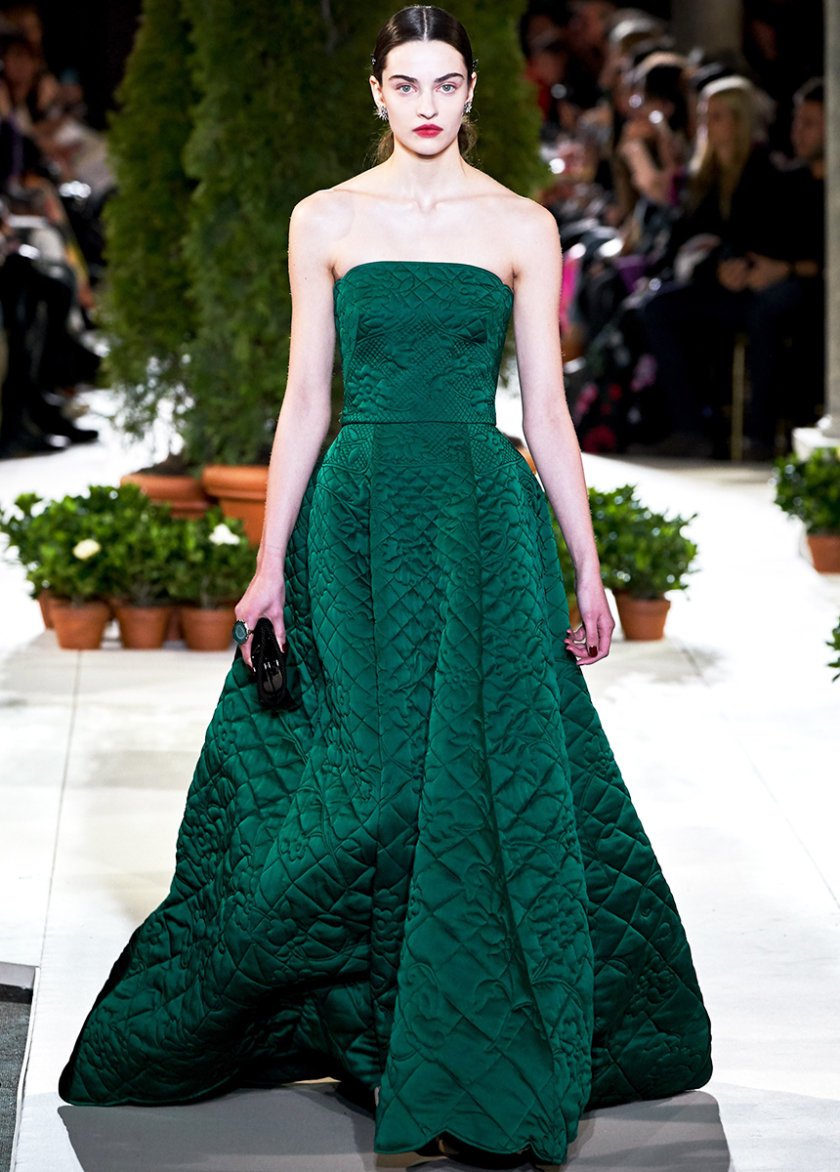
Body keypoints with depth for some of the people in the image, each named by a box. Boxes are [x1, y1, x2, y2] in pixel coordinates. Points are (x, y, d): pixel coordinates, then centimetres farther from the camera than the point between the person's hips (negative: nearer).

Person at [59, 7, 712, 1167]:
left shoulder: (521, 226, 5)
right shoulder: (326, 221, 6)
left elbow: (547, 409, 5)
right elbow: (305, 400, 6)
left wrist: (588, 571, 3)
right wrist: (270, 564, 2)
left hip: (485, 518, 0)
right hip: (358, 517, 0)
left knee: (489, 781, -3)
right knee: (360, 785, 0)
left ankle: (472, 1056, 9)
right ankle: (354, 1022, 19)